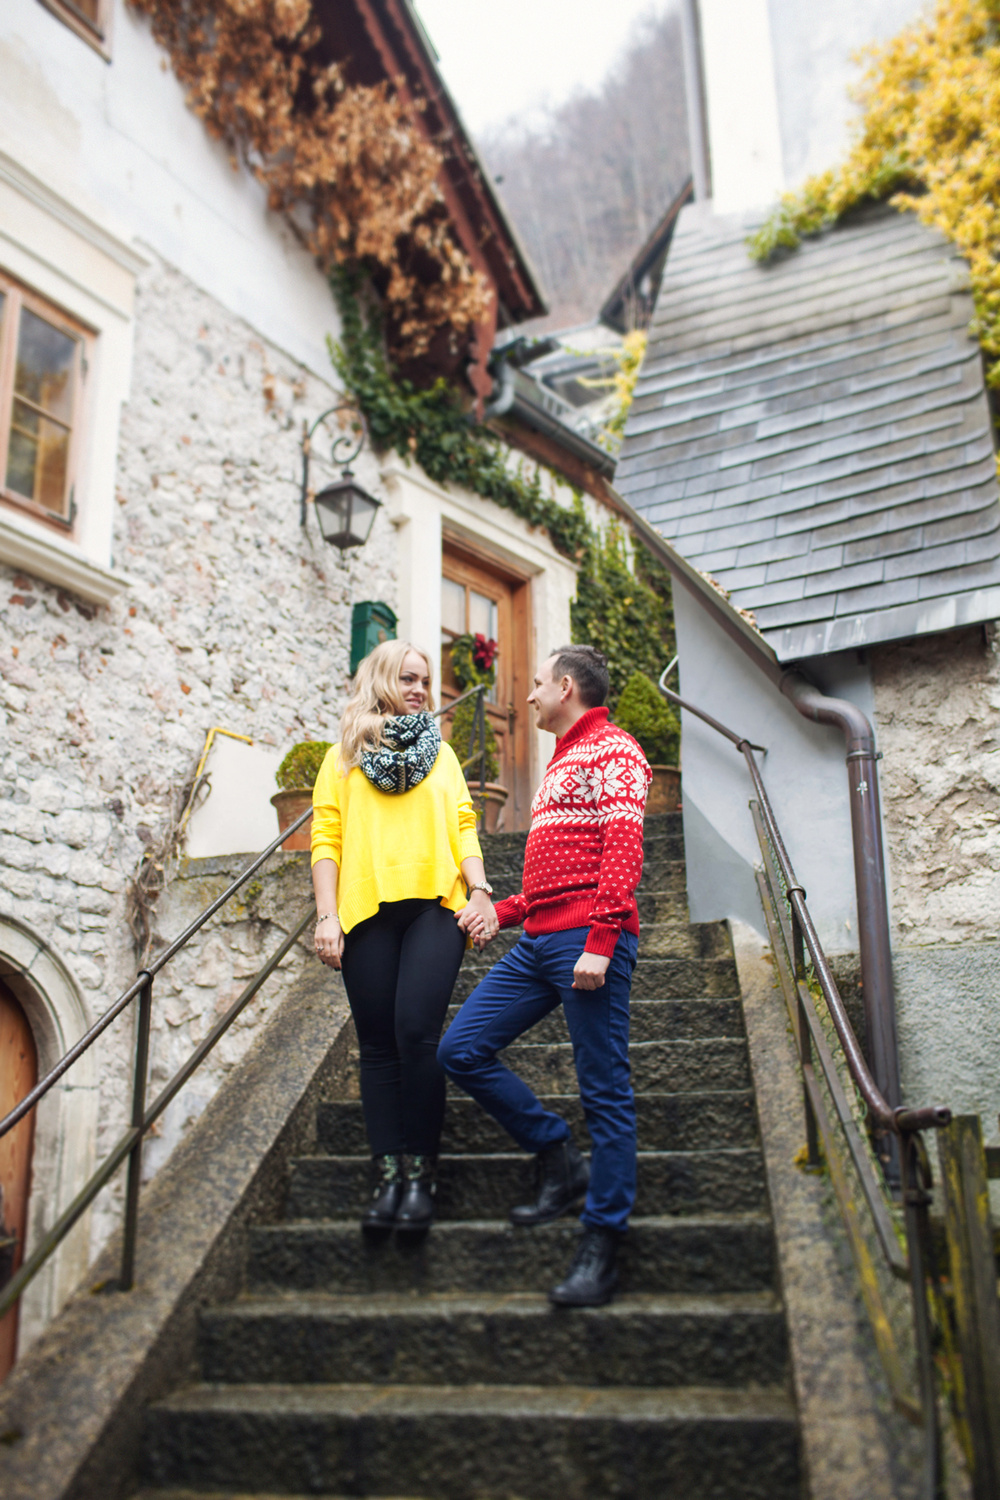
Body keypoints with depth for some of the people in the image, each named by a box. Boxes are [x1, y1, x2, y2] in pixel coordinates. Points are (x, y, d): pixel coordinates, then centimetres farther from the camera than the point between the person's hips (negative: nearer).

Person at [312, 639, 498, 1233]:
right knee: (379, 1044, 0)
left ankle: (421, 1173, -3)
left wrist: (479, 888, -4)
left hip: (434, 905, 0)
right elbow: (327, 839, 8)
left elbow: (463, 826, 12)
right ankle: (388, 1177, 6)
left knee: (416, 1033, -13)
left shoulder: (442, 752, 21)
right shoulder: (344, 757, 16)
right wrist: (327, 916, -2)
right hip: (367, 911, 0)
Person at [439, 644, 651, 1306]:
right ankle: (561, 1161, 14)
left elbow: (623, 850, -15)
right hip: (540, 941, 10)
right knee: (462, 1049, 3)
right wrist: (499, 912, 23)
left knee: (605, 1091, -3)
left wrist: (600, 942, -24)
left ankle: (602, 1247, 4)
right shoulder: (563, 762, 27)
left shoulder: (614, 751, -2)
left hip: (587, 942, -10)